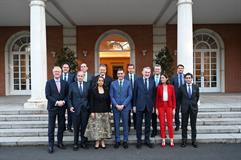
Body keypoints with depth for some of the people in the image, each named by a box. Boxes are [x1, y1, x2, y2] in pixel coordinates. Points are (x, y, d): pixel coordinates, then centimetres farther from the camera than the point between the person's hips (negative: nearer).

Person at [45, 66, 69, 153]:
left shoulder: (65, 83, 7)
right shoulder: (49, 82, 0)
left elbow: (67, 95, 6)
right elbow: (47, 95, -7)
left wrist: (63, 101, -12)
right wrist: (56, 102, -16)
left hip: (62, 107, 3)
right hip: (52, 107, -2)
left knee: (61, 126, 10)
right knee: (51, 127, 2)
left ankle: (60, 142, 23)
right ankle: (51, 145, 11)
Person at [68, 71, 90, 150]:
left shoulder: (87, 85, 6)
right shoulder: (72, 85, 4)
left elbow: (90, 97, 7)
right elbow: (69, 98, 5)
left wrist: (89, 107, 1)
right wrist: (70, 106, -7)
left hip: (85, 109, 1)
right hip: (75, 109, -1)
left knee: (84, 127, 7)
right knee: (76, 128, 6)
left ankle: (83, 142, 22)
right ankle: (75, 143, 19)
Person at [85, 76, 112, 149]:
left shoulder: (106, 90, 7)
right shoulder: (93, 90, 0)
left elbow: (108, 101, 9)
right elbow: (91, 101, -3)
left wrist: (109, 111, 5)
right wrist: (92, 112, -10)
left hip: (105, 111, 3)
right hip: (96, 111, -3)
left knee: (104, 126, 5)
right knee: (96, 126, -2)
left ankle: (102, 141, 16)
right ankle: (97, 142, 11)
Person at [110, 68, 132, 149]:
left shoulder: (128, 83, 2)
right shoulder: (113, 83, 5)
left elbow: (130, 95, -1)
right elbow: (111, 96, 2)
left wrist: (123, 105, -9)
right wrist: (116, 105, -8)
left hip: (125, 106, -1)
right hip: (115, 107, 1)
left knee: (125, 124, 6)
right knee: (116, 124, 6)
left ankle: (125, 141, 18)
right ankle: (117, 140, 18)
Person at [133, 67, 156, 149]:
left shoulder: (152, 81, 5)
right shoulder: (137, 81, -1)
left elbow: (154, 94, 7)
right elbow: (135, 94, -1)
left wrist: (153, 105, 4)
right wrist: (134, 105, -3)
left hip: (149, 106, 2)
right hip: (139, 105, -2)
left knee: (148, 123, 11)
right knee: (139, 123, 6)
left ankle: (147, 140, 24)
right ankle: (139, 140, 19)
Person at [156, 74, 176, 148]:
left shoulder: (171, 87, 0)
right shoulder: (159, 87, 0)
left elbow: (173, 98, 2)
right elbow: (157, 98, 2)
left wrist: (174, 108, -2)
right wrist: (156, 108, -3)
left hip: (169, 106, 0)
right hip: (161, 106, 0)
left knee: (170, 123, 1)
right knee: (162, 124, 4)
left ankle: (171, 141, 14)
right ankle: (163, 141, 15)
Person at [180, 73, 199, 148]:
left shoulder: (196, 87, 3)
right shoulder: (182, 87, 0)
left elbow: (197, 97, 15)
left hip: (193, 108, 1)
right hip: (185, 108, -1)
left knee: (193, 125, 7)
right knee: (184, 125, 5)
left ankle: (193, 140, 17)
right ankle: (184, 140, 15)